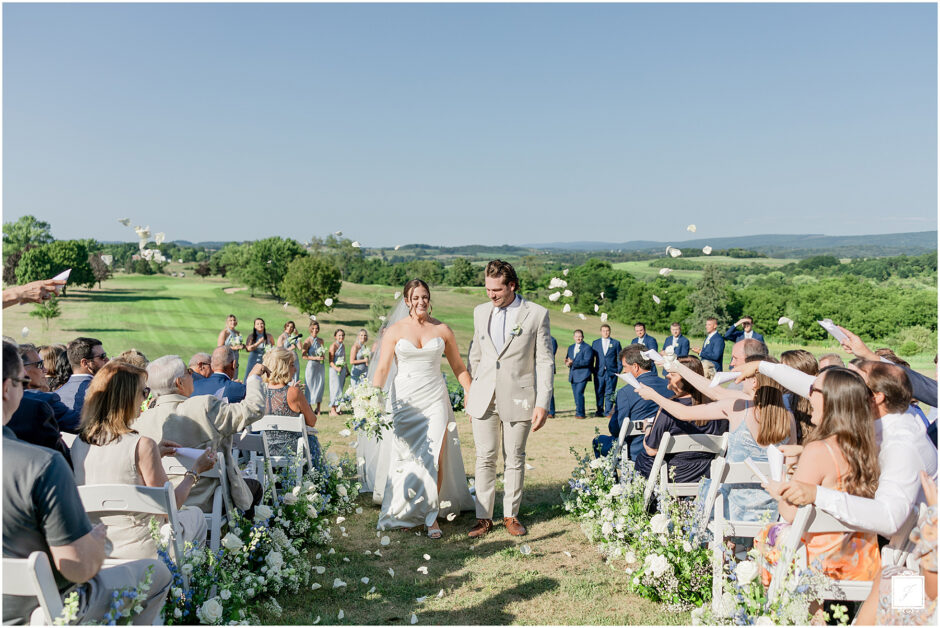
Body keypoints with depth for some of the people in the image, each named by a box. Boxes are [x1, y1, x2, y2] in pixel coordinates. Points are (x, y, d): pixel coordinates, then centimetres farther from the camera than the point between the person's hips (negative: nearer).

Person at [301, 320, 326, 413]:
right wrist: (315, 358, -16)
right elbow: (304, 356, -10)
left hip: (320, 365, 5)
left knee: (320, 384, 5)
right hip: (311, 365, -5)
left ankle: (318, 408, 13)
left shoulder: (321, 340, 8)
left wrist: (323, 356, 0)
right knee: (310, 385, -2)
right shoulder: (307, 341, -8)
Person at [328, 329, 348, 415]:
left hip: (342, 370, 7)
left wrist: (346, 369, 20)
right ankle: (332, 410, -6)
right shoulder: (333, 346, -10)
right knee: (336, 389, -9)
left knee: (340, 388, 8)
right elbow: (331, 361, -14)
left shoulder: (343, 346, 12)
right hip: (335, 370, -7)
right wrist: (336, 368, -28)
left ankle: (337, 408, 14)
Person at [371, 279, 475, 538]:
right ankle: (404, 513, 23)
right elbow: (382, 369, -2)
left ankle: (432, 516, 4)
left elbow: (458, 367, 12)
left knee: (434, 457, -7)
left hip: (435, 398, 0)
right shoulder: (395, 331, 2)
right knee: (407, 457, 6)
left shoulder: (443, 330, 5)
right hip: (405, 399, 0)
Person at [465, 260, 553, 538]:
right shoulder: (481, 312, 8)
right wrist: (471, 395, 14)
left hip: (518, 397, -3)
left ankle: (511, 515, 22)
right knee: (485, 458, 3)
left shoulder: (537, 314, -4)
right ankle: (484, 517, 13)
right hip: (484, 398, 3)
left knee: (514, 459, 7)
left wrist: (542, 403, -10)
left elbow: (544, 362, -4)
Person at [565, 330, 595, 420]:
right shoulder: (571, 347, 17)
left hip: (582, 374, -7)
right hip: (573, 375, 7)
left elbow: (586, 361, -16)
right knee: (576, 394, 9)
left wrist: (573, 363, -22)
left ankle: (580, 413, -9)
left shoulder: (587, 348, -6)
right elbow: (568, 359, 18)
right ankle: (579, 411, 21)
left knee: (579, 393, -15)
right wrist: (567, 362, -8)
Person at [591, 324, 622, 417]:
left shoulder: (616, 343, 8)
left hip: (612, 372, -1)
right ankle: (600, 411, 13)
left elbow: (619, 358, 7)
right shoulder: (595, 343, 13)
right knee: (599, 392, 3)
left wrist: (619, 370, -2)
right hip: (599, 372, 2)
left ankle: (608, 412, 3)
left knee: (609, 393, -3)